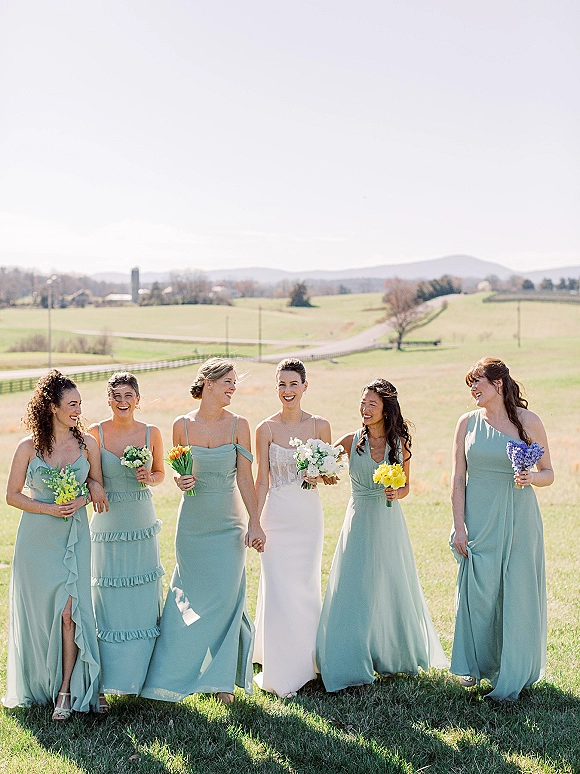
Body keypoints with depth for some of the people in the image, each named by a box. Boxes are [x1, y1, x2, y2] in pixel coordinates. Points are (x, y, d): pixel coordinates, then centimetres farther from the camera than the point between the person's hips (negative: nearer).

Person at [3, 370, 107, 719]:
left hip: (75, 536, 1)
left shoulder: (87, 443, 0)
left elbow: (97, 485, 10)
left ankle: (66, 692, 0)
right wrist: (49, 509, -14)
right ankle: (37, 685, 26)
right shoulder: (28, 447, -6)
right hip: (37, 537, 0)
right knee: (38, 611, 8)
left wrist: (81, 500, -11)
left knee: (69, 610, -7)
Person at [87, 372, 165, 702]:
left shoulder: (152, 433, 0)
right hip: (109, 524, -2)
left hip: (142, 523, 2)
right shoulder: (96, 433, -5)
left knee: (144, 598, 8)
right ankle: (110, 679, 12)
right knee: (110, 599, 2)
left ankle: (142, 672, 23)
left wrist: (149, 478, -8)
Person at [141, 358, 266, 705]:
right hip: (192, 523, 1)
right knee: (188, 598, 8)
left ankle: (221, 679, 15)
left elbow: (245, 478, -5)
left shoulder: (238, 425, -5)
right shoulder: (182, 425, -2)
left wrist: (255, 523, -8)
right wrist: (180, 482, -12)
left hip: (228, 523, -1)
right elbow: (178, 472, 10)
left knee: (225, 599, 1)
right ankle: (177, 674, 25)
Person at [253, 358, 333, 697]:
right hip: (277, 515, -2)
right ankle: (281, 673, 8)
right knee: (279, 589, -2)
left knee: (307, 587, 10)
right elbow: (262, 481, -1)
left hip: (310, 514, 2)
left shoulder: (320, 426, 1)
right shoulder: (266, 429, -3)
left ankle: (305, 661, 27)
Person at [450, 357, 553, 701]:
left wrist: (531, 477, -19)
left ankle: (513, 676, 18)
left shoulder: (529, 421, -2)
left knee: (517, 593, 3)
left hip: (518, 520, -1)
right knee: (478, 592, 4)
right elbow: (458, 479, 3)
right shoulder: (468, 423, 4)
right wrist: (459, 526, -3)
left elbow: (549, 474, 4)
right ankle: (476, 664, 25)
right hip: (479, 521, 2)